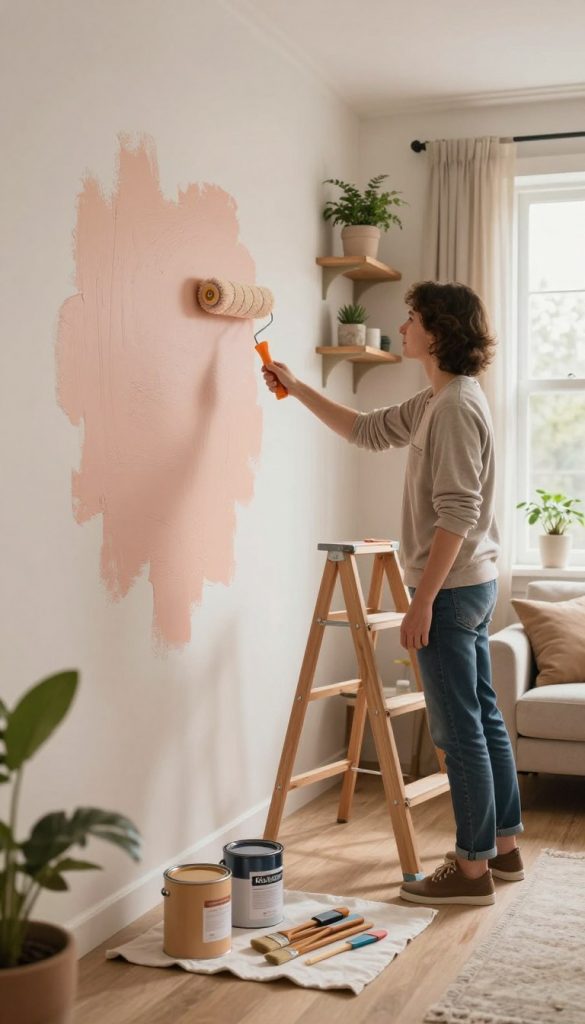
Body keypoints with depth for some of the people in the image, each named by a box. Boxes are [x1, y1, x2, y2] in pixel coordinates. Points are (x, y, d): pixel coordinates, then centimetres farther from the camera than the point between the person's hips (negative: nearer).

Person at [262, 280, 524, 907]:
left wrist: (423, 599, -22)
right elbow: (367, 431, 25)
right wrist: (296, 388, 24)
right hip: (469, 583, 10)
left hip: (452, 587, -10)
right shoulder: (436, 401, 14)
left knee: (460, 730, -2)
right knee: (483, 720, 16)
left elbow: (457, 513, -23)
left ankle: (472, 869, 8)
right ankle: (503, 848, 27)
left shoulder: (456, 405, -18)